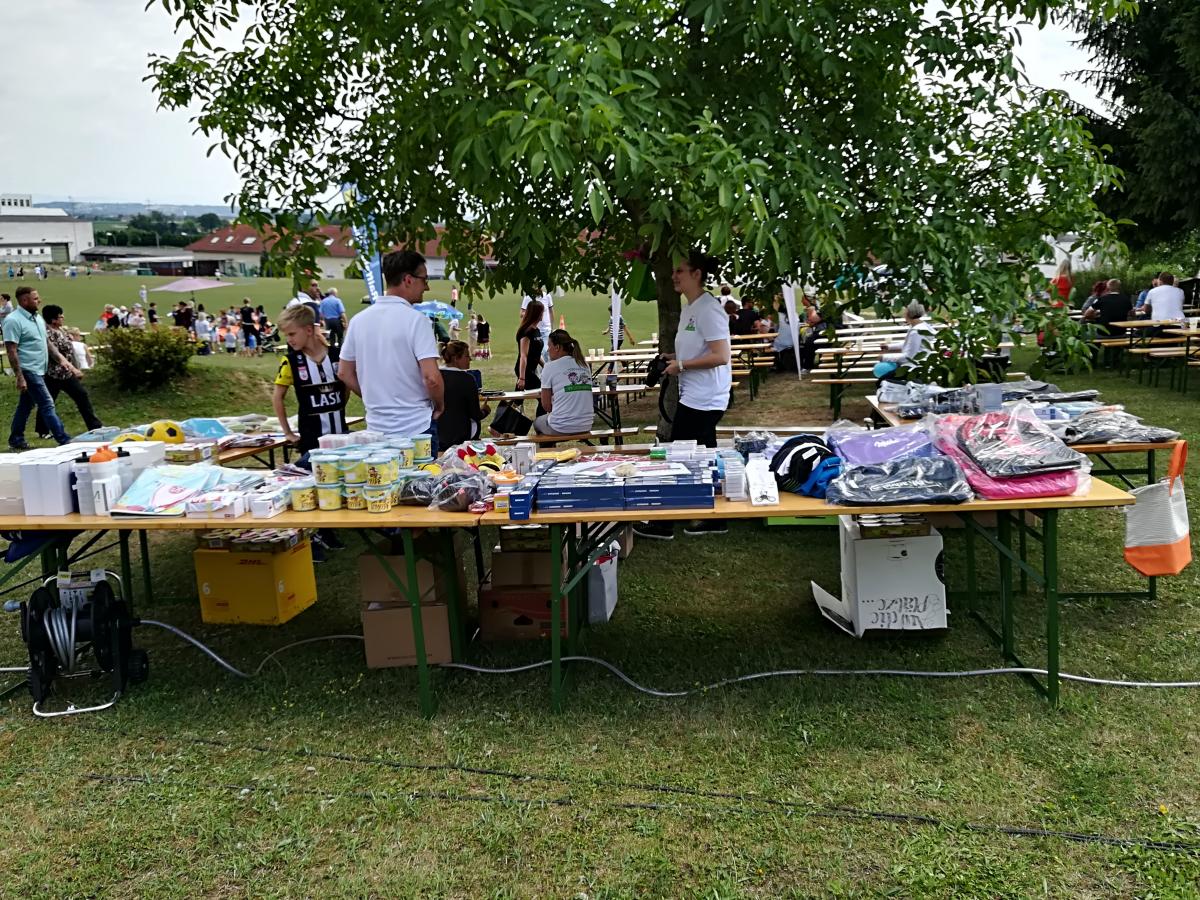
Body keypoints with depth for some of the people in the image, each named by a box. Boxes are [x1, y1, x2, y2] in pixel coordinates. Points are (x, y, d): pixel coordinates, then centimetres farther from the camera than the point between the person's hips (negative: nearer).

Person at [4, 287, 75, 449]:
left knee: (26, 405, 16)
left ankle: (16, 440, 26)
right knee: (47, 405, -9)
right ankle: (65, 441, -9)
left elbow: (47, 343, 19)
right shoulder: (13, 320, -15)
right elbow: (11, 352, -17)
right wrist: (19, 377, -21)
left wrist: (62, 359, 7)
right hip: (28, 370, -9)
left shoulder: (37, 318, 11)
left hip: (38, 370, 9)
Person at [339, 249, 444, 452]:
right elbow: (431, 377, -19)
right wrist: (440, 405, -1)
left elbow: (344, 372, 11)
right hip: (417, 428, -6)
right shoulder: (415, 319, -14)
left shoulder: (359, 320, 5)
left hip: (376, 428, 6)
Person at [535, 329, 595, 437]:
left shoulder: (550, 367, -7)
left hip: (561, 429, -5)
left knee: (537, 422, 27)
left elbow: (546, 405, -4)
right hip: (586, 426, 5)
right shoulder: (584, 365, 8)